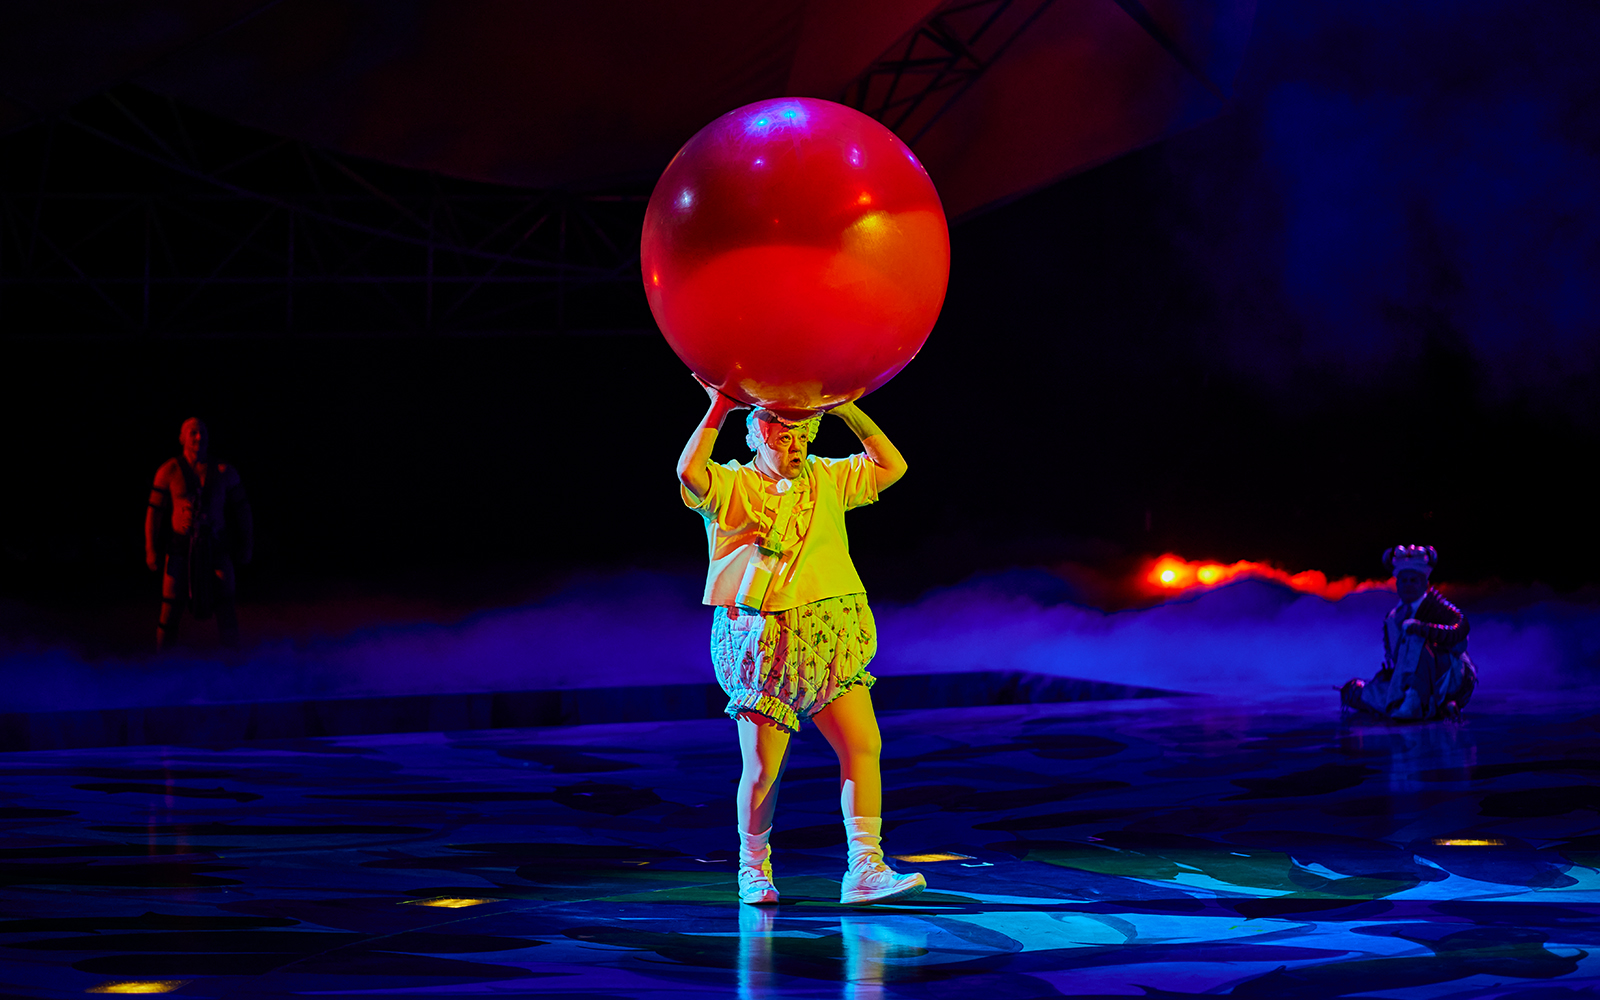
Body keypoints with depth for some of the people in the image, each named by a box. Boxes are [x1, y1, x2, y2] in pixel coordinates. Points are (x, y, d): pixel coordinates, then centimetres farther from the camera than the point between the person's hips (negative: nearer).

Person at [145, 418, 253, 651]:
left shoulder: (224, 472, 4)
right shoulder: (169, 472, -1)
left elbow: (241, 509, 12)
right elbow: (155, 511, 2)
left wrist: (246, 546, 10)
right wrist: (151, 550, -1)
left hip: (215, 549, 1)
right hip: (180, 549, -1)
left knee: (224, 606, -5)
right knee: (171, 607, -1)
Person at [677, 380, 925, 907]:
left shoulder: (825, 479, 13)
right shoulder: (732, 486, -2)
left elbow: (892, 467, 10)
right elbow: (689, 473, -23)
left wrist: (847, 409, 3)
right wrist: (719, 409, -19)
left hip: (832, 640, 5)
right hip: (763, 640, -5)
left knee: (863, 746, -7)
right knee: (764, 768, -1)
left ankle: (864, 870, -7)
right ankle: (753, 869, 20)